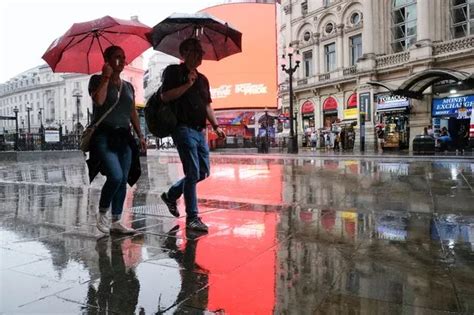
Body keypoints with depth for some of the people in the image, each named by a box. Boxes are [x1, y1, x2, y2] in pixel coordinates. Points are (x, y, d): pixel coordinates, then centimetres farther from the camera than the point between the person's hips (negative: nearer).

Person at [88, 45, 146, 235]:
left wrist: (140, 135, 13)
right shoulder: (97, 80, 4)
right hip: (103, 136, -5)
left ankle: (116, 222, 11)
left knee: (123, 180, 2)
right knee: (116, 176, -20)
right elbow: (98, 100, -16)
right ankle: (102, 213, 4)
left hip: (123, 137, 6)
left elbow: (133, 113, 19)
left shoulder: (128, 86, 18)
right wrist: (106, 77, -10)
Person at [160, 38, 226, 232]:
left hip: (199, 130, 8)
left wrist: (216, 126, 13)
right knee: (193, 173, -9)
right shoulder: (174, 72, 1)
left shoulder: (202, 79, 21)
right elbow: (165, 96, -11)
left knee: (203, 172, 10)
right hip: (184, 128, -8)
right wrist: (187, 85, -15)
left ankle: (171, 195, 29)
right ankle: (192, 218, 1)